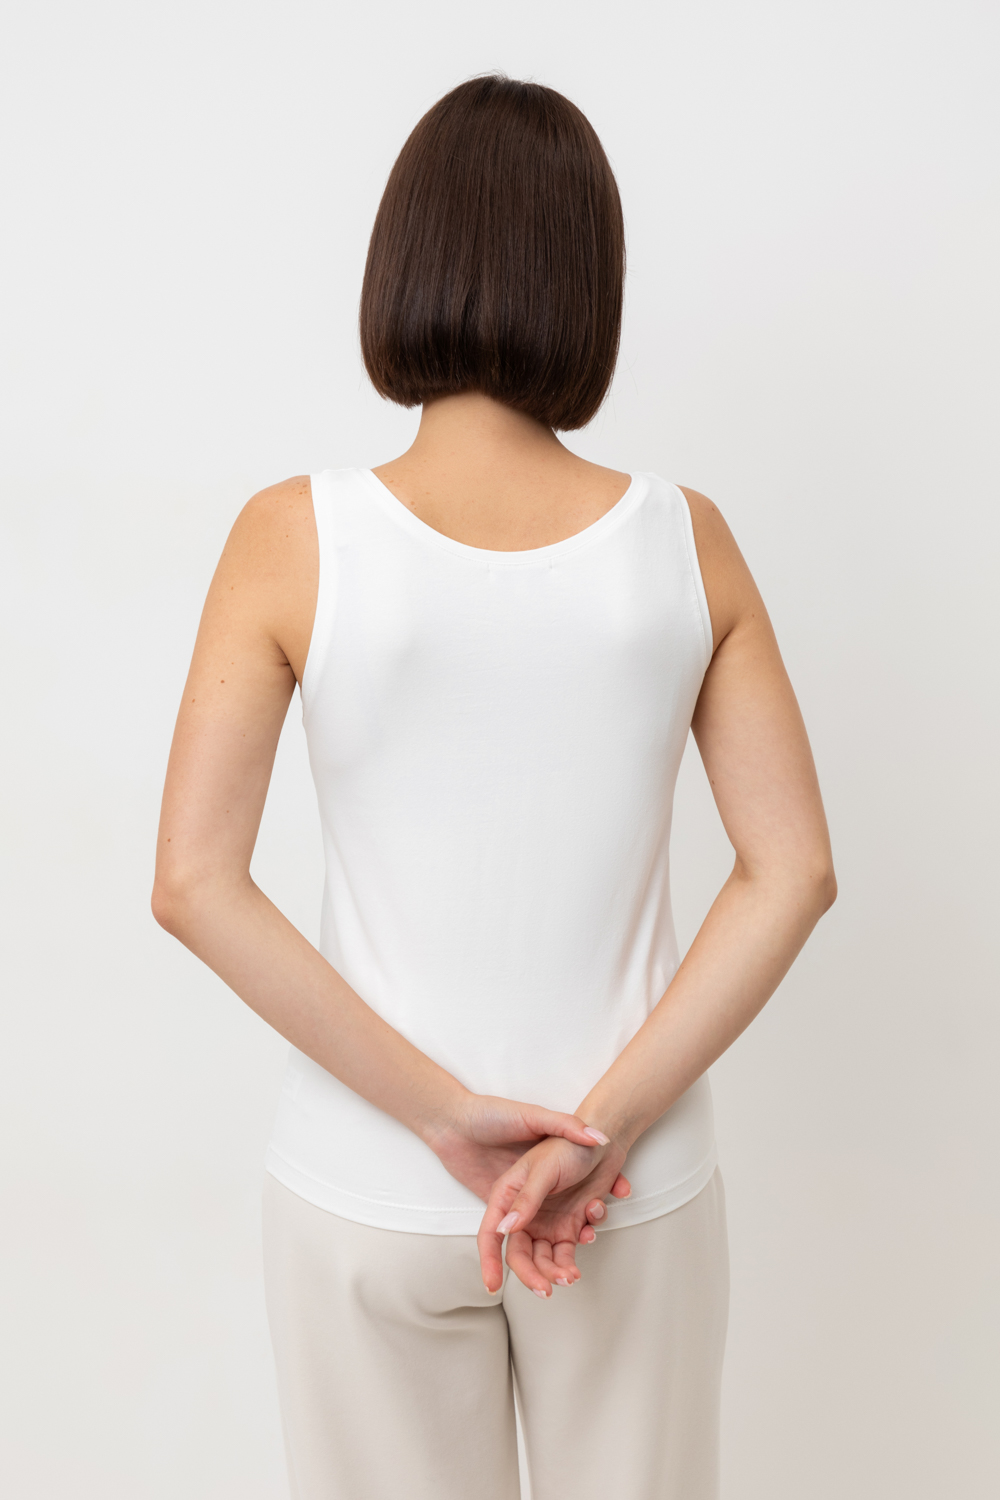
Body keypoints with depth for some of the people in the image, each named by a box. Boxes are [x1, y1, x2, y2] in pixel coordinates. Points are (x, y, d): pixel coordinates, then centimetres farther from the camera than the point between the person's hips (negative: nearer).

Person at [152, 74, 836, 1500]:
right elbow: (794, 872, -10)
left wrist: (441, 1110, -12)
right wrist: (603, 1128, -11)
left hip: (369, 1201, -1)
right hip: (640, 1199, 1)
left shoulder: (294, 539, -13)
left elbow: (194, 881, -17)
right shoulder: (685, 541, -9)